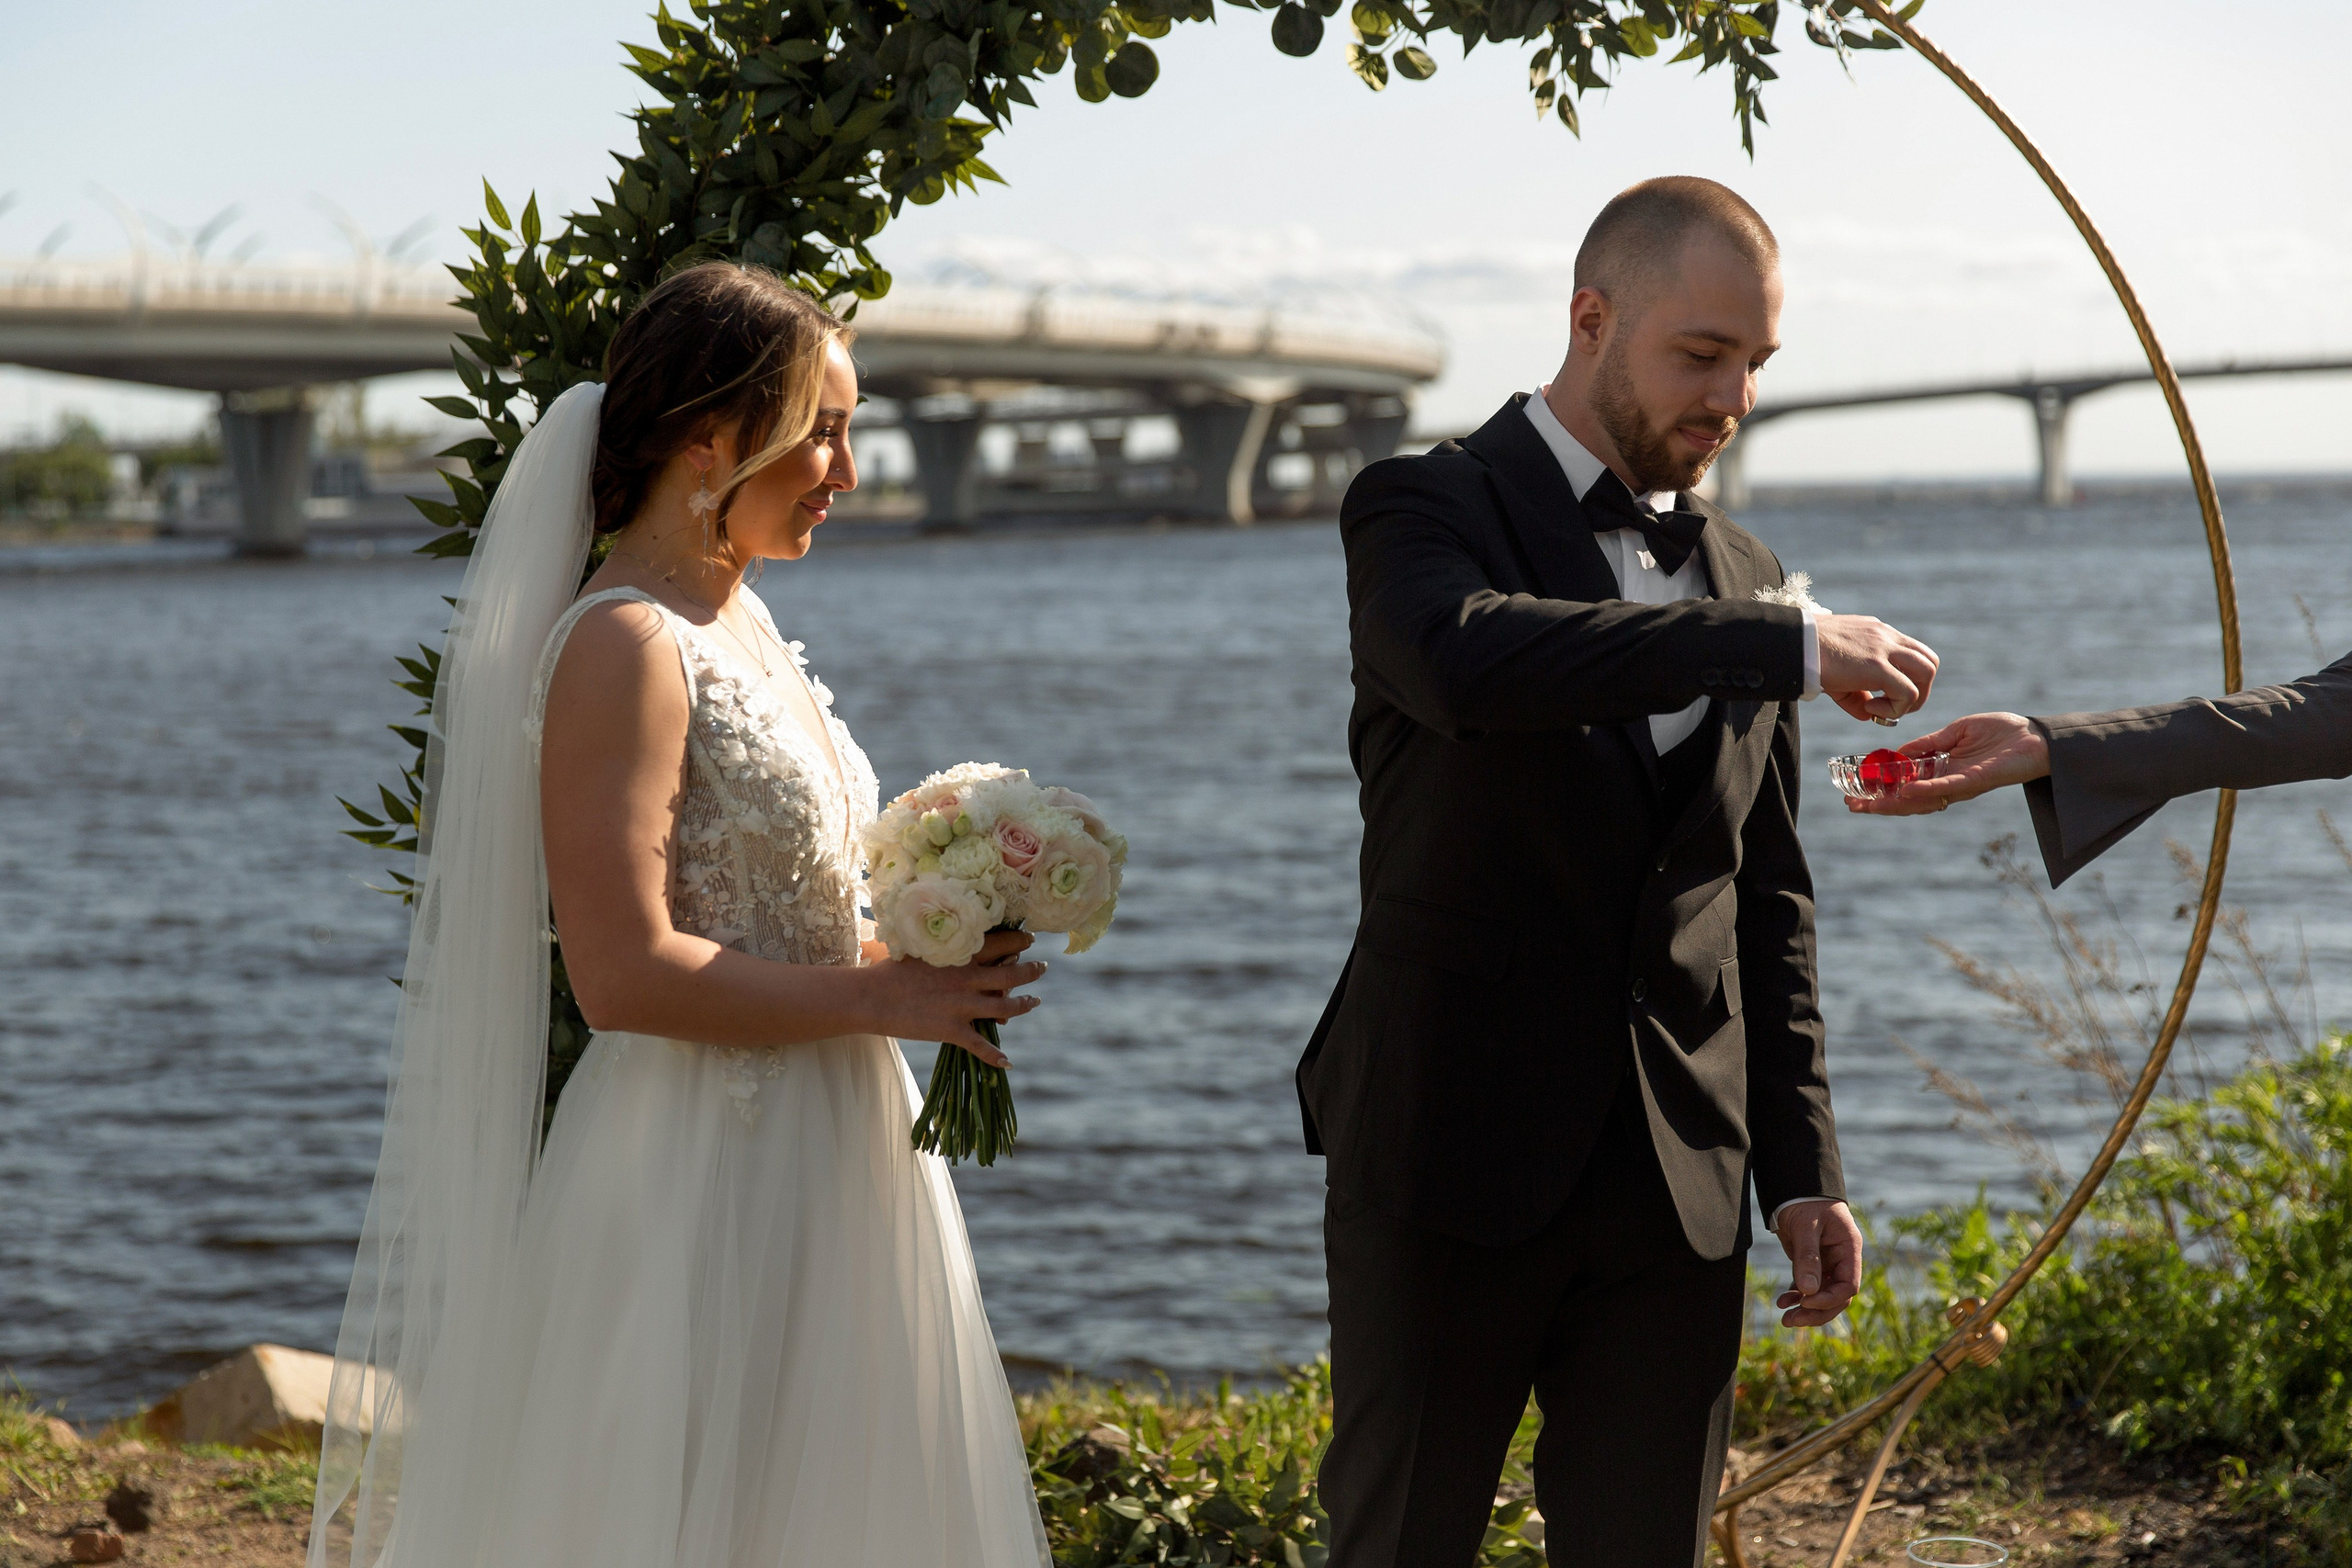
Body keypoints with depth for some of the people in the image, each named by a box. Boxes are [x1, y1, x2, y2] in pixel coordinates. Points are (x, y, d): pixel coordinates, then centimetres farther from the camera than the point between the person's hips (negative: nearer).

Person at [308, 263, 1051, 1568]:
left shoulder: (741, 623, 13)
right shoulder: (623, 647, -16)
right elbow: (626, 972, -23)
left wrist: (924, 954, 4)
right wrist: (878, 997, -17)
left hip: (820, 1184, 10)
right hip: (692, 1183, -10)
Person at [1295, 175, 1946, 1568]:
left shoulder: (1743, 576, 13)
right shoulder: (1424, 510, -5)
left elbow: (1768, 901, 16)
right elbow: (1473, 661, -30)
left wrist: (1804, 1169, 11)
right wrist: (1787, 645, -30)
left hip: (1678, 1184, 5)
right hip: (1455, 1156, -5)